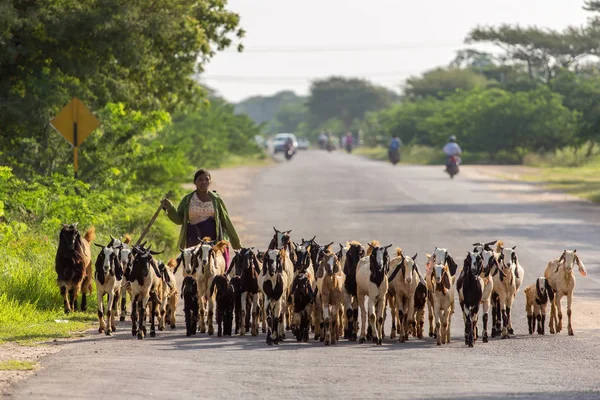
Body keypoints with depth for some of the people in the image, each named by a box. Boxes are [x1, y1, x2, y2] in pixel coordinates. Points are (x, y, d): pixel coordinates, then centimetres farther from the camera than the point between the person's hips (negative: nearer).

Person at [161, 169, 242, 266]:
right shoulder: (187, 199, 8)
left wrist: (236, 243, 11)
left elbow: (226, 221, 11)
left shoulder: (216, 199, 7)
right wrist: (169, 207, -11)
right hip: (194, 242, 0)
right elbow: (179, 219, 6)